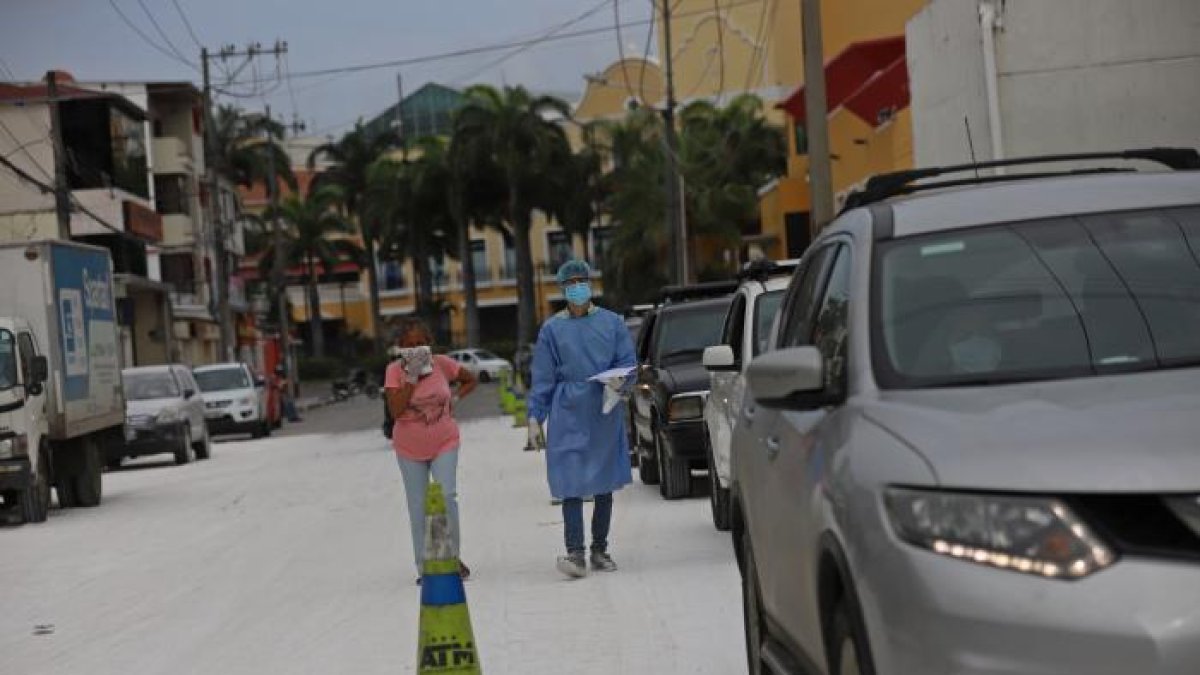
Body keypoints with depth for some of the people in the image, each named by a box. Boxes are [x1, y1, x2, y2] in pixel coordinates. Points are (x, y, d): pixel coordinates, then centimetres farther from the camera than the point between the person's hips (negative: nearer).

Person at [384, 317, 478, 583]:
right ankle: (424, 566, 16)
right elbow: (395, 410, -22)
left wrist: (454, 399, -4)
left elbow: (470, 380, 11)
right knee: (417, 507, 7)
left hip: (444, 443, 0)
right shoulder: (395, 370, -11)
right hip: (409, 448, 0)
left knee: (447, 496, -11)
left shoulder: (442, 364, -7)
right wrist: (411, 377, -24)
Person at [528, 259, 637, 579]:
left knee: (605, 484, 8)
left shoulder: (611, 322, 6)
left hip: (605, 412, 2)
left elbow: (627, 361, 7)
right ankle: (575, 553, -15)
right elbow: (542, 378, 5)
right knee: (571, 483, -11)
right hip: (568, 414, -2)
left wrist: (618, 380, -15)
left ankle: (600, 550, 18)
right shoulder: (552, 329, 4)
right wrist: (535, 417, 0)